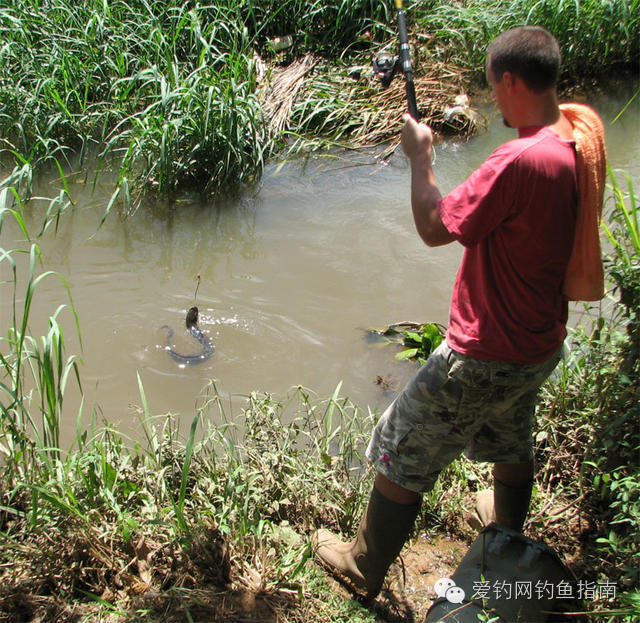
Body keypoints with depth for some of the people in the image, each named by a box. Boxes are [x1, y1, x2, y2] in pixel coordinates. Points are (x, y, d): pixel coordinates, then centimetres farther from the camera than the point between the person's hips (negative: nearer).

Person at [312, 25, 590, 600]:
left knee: (401, 453, 8)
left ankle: (365, 568, 26)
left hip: (486, 358, -9)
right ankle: (508, 534, 56)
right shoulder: (575, 143, -1)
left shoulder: (520, 159, -30)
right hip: (541, 346, 9)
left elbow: (435, 227, -21)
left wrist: (419, 154, -9)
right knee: (511, 444, 31)